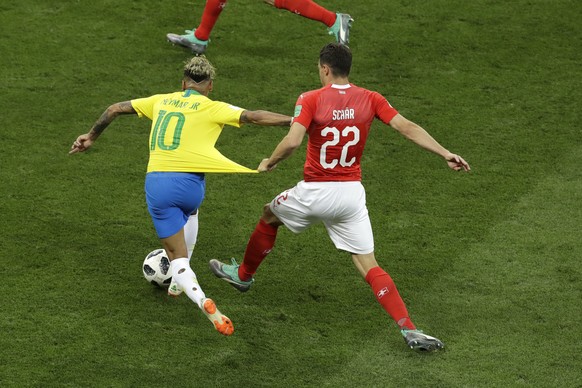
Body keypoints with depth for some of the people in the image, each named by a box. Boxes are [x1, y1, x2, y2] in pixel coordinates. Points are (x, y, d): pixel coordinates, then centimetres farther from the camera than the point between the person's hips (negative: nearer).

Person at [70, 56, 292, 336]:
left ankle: (203, 301, -22)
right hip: (188, 182, -1)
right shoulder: (211, 108, 4)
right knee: (190, 210, 38)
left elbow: (114, 109, 22)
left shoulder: (161, 101, 16)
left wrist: (91, 137, 35)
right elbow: (255, 117, -4)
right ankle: (179, 282, 36)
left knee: (178, 258, 7)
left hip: (155, 182, 1)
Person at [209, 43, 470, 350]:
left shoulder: (311, 100, -11)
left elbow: (292, 141, -22)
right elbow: (407, 127, -7)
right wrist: (446, 154, -5)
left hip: (314, 192, -2)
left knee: (269, 217, 29)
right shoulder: (370, 99, -1)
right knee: (369, 267, 4)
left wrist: (269, 163, -4)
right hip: (351, 194, 3)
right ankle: (409, 330, -10)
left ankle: (244, 275, 49)